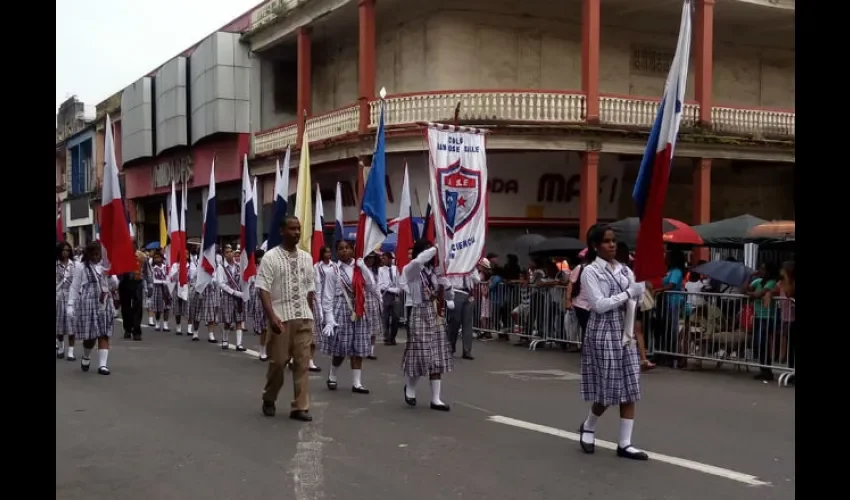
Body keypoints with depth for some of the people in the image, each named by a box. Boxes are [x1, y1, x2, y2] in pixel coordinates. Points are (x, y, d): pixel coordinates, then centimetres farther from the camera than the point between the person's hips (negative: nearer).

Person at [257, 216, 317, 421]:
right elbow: (263, 289, -13)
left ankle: (300, 407, 10)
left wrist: (306, 311, 13)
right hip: (281, 318, -4)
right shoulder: (270, 257, -6)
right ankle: (269, 400, 28)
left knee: (302, 362, 4)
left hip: (304, 318, 4)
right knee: (278, 361, 6)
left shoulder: (306, 257, 9)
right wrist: (271, 316, -22)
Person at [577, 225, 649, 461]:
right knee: (607, 390, -2)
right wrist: (629, 293, -18)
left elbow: (632, 302, 8)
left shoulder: (625, 270, 10)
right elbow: (599, 305, -16)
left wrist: (629, 331, -8)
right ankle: (588, 427, 26)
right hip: (602, 333, -5)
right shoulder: (590, 271, -6)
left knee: (629, 389, 2)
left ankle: (624, 443, 8)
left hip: (624, 332, 5)